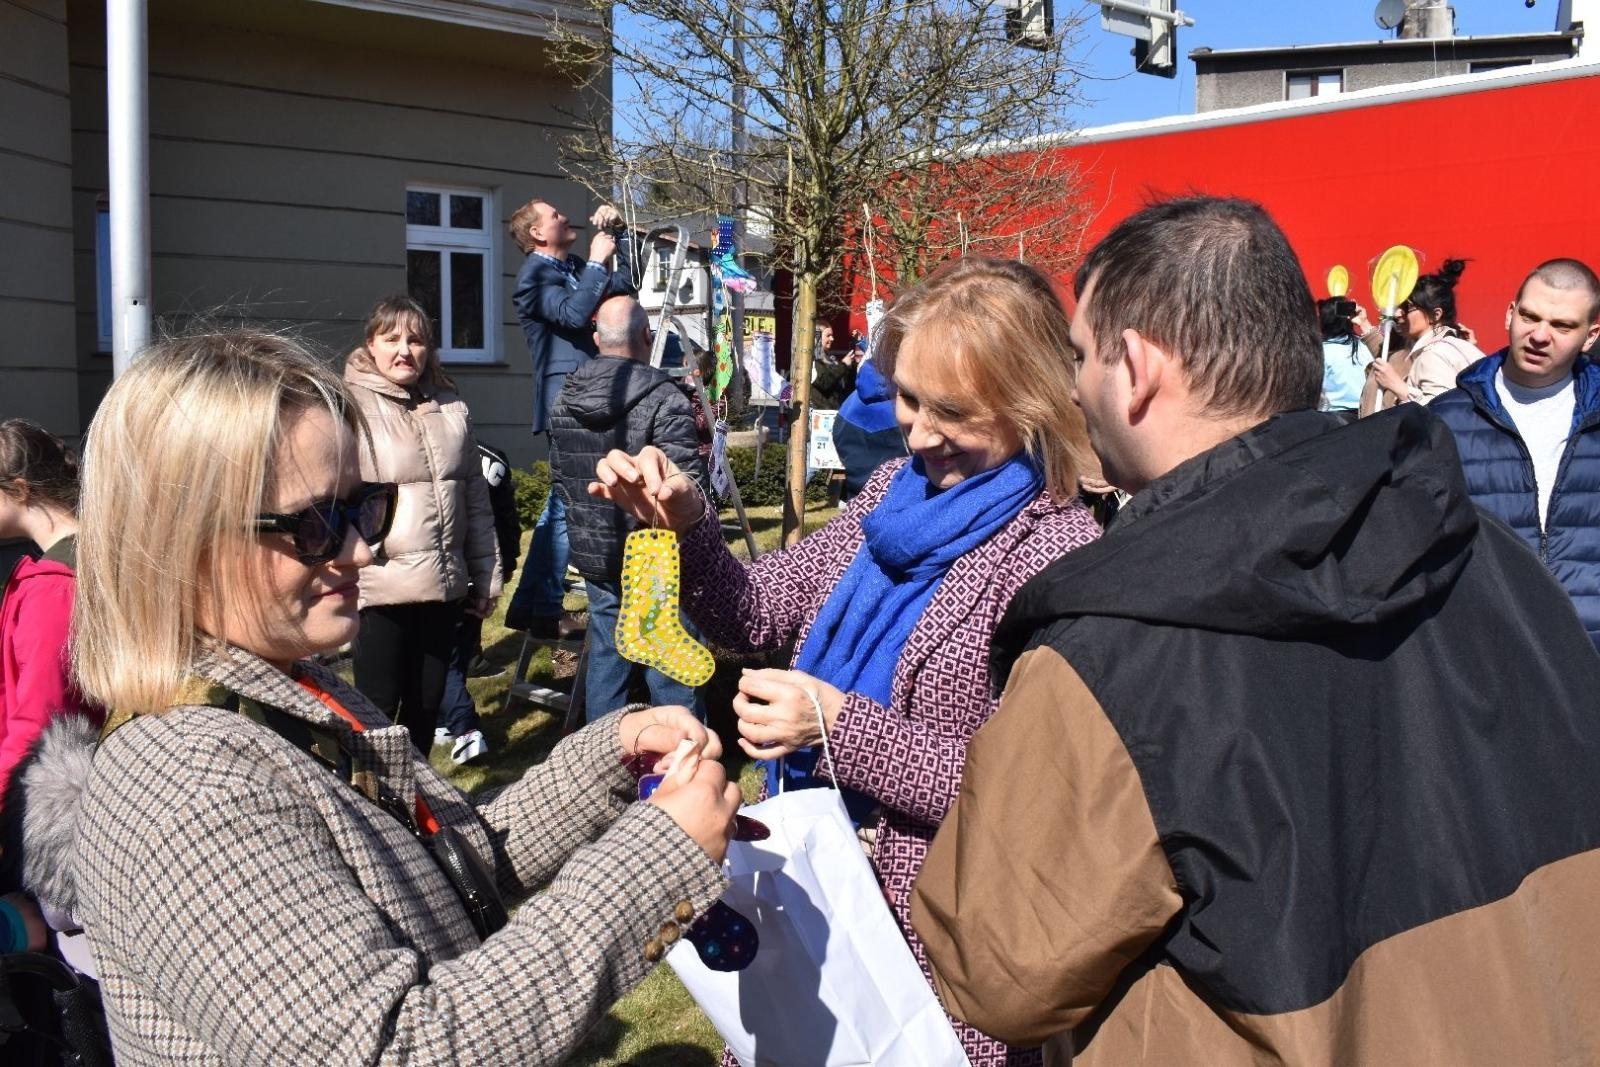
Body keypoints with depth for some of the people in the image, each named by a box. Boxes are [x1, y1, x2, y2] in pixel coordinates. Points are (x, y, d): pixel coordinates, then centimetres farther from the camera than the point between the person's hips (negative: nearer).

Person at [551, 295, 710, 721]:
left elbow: (560, 477, 13)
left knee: (605, 655, 16)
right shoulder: (664, 400, -18)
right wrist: (702, 457, -2)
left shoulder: (565, 399, 5)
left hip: (593, 555, 6)